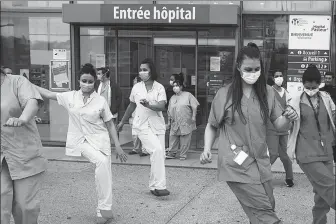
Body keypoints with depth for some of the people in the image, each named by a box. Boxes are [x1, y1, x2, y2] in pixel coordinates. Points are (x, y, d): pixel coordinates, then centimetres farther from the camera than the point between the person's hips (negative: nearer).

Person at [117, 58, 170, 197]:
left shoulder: (159, 87, 0)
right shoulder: (136, 87, 5)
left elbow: (162, 106, -13)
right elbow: (131, 106, 19)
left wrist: (148, 105, -30)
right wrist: (123, 122, 27)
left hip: (158, 125, 2)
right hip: (142, 126, -2)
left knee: (159, 155, 4)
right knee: (157, 150, -22)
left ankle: (153, 186, 24)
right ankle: (159, 186, -19)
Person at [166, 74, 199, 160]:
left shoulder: (188, 95, 1)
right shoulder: (172, 98, 15)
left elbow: (194, 106, -3)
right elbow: (169, 111, 18)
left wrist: (193, 117, -10)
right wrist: (169, 122, 16)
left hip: (186, 123, -4)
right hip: (175, 124, 4)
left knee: (185, 140, -1)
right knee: (173, 139, 3)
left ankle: (183, 155, 8)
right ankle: (171, 154, 12)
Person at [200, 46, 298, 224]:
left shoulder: (267, 92, 3)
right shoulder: (224, 94, -6)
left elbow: (280, 126, 4)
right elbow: (212, 126, 6)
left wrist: (287, 119, -18)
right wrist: (207, 150, -9)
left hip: (261, 161, 5)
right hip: (236, 163, -5)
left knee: (267, 208, 16)